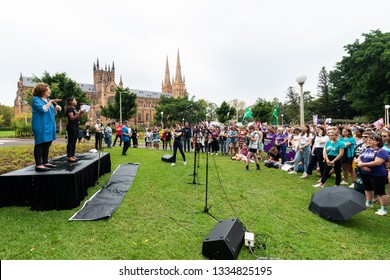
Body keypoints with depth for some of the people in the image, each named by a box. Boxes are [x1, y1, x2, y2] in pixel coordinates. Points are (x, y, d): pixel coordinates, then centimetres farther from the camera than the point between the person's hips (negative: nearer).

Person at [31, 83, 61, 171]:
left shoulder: (48, 99, 17)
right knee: (40, 144, -8)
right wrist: (50, 102, -15)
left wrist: (56, 108, 4)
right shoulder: (36, 99, -7)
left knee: (47, 144, 11)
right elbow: (44, 109, -24)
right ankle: (38, 165, -7)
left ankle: (45, 162, 19)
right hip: (41, 126, -9)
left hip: (49, 125, 9)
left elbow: (52, 112, 24)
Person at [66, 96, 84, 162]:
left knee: (74, 142, 10)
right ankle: (69, 157, -7)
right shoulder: (69, 108, -8)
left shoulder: (74, 109, 20)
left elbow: (79, 117, 21)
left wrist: (82, 112, 7)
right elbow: (72, 118, -17)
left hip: (76, 126, 10)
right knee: (70, 142, -9)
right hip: (71, 127, -10)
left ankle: (73, 156, 14)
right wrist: (79, 113, -19)